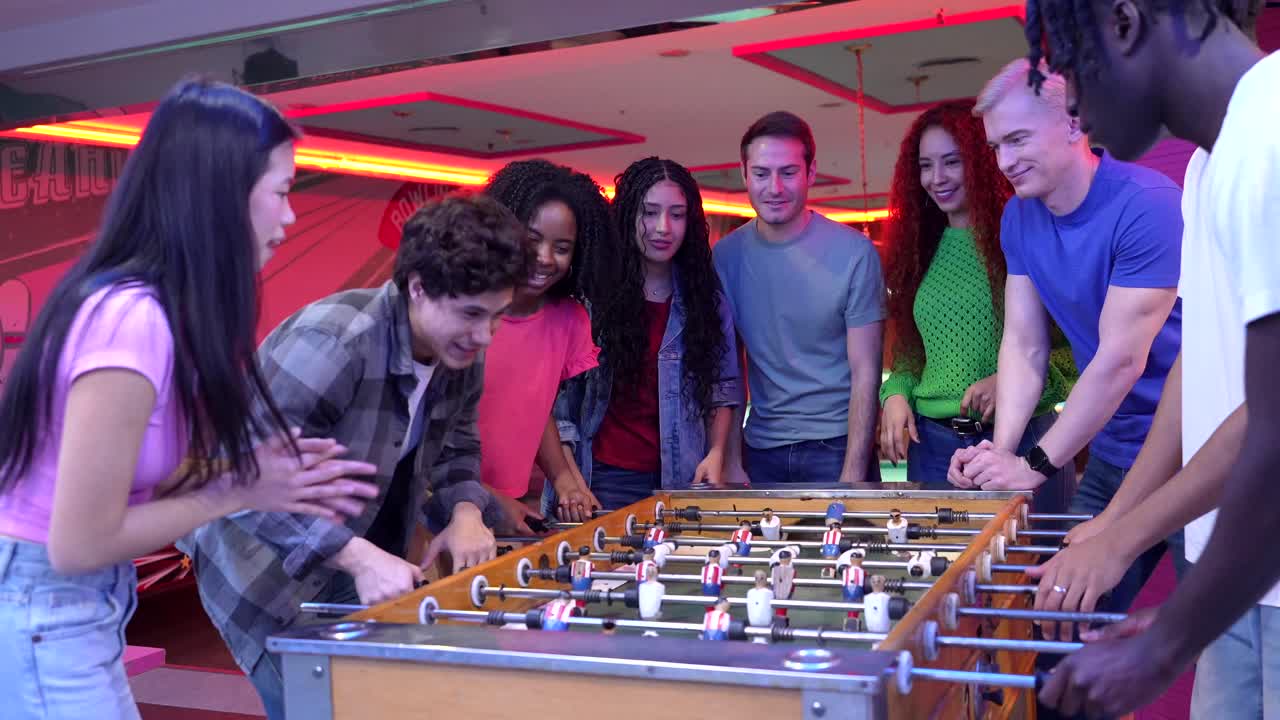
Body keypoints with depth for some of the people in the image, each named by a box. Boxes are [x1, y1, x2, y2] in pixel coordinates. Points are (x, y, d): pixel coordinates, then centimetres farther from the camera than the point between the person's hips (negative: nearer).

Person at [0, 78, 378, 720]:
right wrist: (238, 491, -13)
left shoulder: (149, 307, 1)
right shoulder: (133, 320, -26)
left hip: (64, 608, 9)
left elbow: (128, 479, 3)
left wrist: (265, 474, -1)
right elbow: (81, 543, -23)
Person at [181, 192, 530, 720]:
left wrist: (466, 512, -13)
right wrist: (358, 557, -41)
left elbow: (456, 447, 8)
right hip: (269, 568, -7)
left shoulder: (460, 352, -5)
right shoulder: (333, 343, -31)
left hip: (364, 564, 7)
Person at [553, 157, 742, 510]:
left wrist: (716, 454, -1)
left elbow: (724, 386, 12)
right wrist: (569, 478, -12)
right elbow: (558, 395, -5)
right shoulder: (589, 291, -5)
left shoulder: (706, 297, 5)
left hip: (682, 479, 3)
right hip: (603, 478, -2)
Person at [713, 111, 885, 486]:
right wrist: (731, 462, -2)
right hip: (759, 451, 3)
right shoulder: (725, 255, 0)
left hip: (837, 447, -2)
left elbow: (865, 373, -9)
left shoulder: (854, 252, -9)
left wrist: (853, 476, -14)